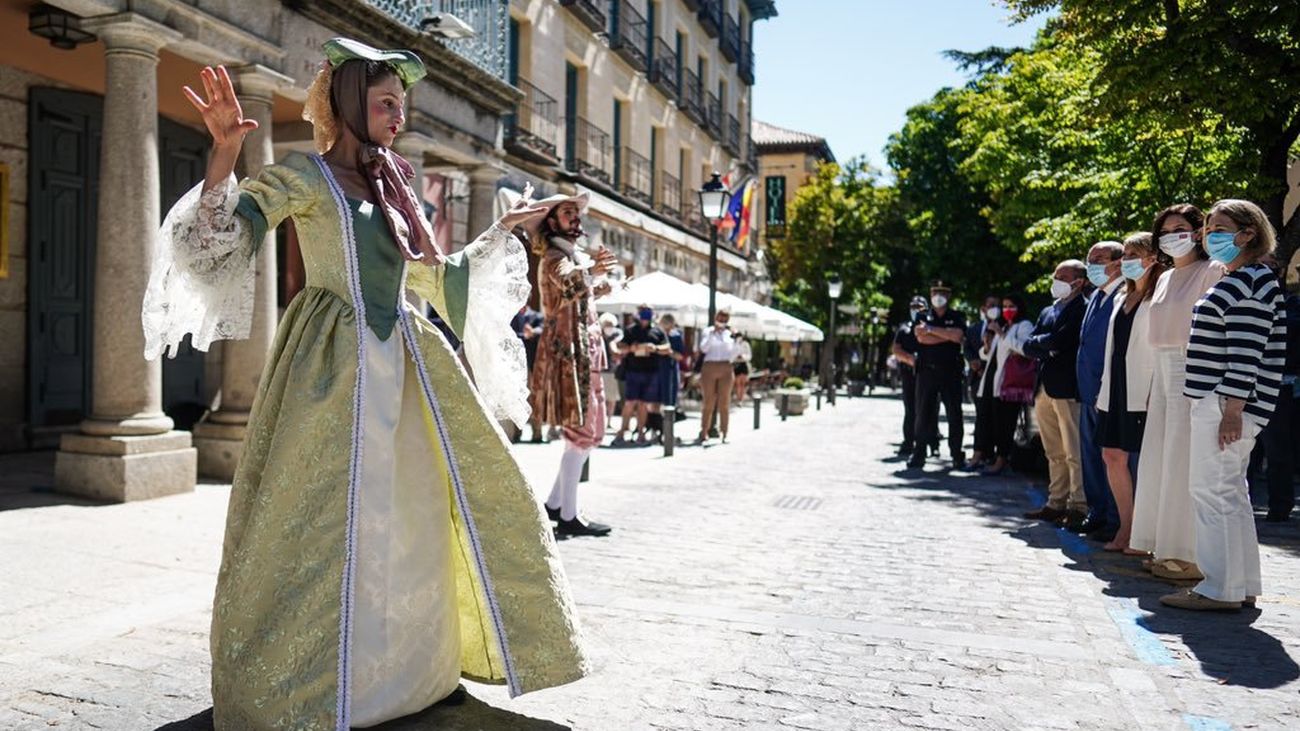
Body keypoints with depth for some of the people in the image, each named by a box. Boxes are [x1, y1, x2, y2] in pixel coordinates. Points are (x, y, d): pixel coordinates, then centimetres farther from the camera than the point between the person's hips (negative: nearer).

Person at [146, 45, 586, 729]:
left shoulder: (391, 185, 16)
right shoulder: (305, 175, -3)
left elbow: (435, 277, 24)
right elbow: (227, 229, -16)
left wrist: (501, 231, 29)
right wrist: (225, 155, -32)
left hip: (406, 359, 7)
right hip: (336, 363, -7)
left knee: (421, 509, 11)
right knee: (329, 515, -7)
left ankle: (418, 658, 29)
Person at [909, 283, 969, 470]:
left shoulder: (957, 317, 9)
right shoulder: (923, 316, 11)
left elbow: (958, 335, -11)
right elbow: (921, 337, -8)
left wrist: (931, 329, -8)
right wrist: (948, 335, -8)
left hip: (950, 371, -1)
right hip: (927, 370, 1)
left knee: (955, 414, 0)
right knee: (923, 414, 2)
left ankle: (957, 456, 5)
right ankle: (918, 455, 7)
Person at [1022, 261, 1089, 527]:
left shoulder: (1082, 309, -6)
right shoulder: (1048, 311, 21)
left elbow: (1061, 340, -16)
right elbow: (1028, 346, 15)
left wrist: (1039, 341, 2)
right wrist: (1046, 349, -4)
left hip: (1067, 387, -8)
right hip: (1045, 387, 8)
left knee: (1074, 452, -6)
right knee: (1054, 453, 12)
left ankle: (1078, 507, -3)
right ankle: (1056, 503, 18)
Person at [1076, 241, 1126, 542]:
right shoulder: (1095, 296, 16)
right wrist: (1085, 388, 18)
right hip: (1090, 392, 10)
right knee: (1090, 454, 15)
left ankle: (1116, 521, 6)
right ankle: (1097, 513, 26)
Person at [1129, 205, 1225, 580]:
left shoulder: (1212, 271, -6)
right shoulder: (1165, 278, 18)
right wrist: (1151, 387, 15)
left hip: (1192, 372, -8)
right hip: (1164, 372, 9)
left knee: (1184, 463, -7)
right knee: (1159, 460, 10)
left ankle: (1192, 555, 0)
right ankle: (1165, 548, 20)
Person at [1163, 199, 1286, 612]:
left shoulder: (1252, 282, -12)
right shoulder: (1235, 282, 20)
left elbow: (1246, 351, -19)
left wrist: (1232, 408, -23)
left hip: (1228, 404, -11)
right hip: (1214, 402, 11)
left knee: (1214, 492, -8)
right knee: (1230, 492, 14)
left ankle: (1221, 589, -3)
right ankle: (1241, 586, 22)